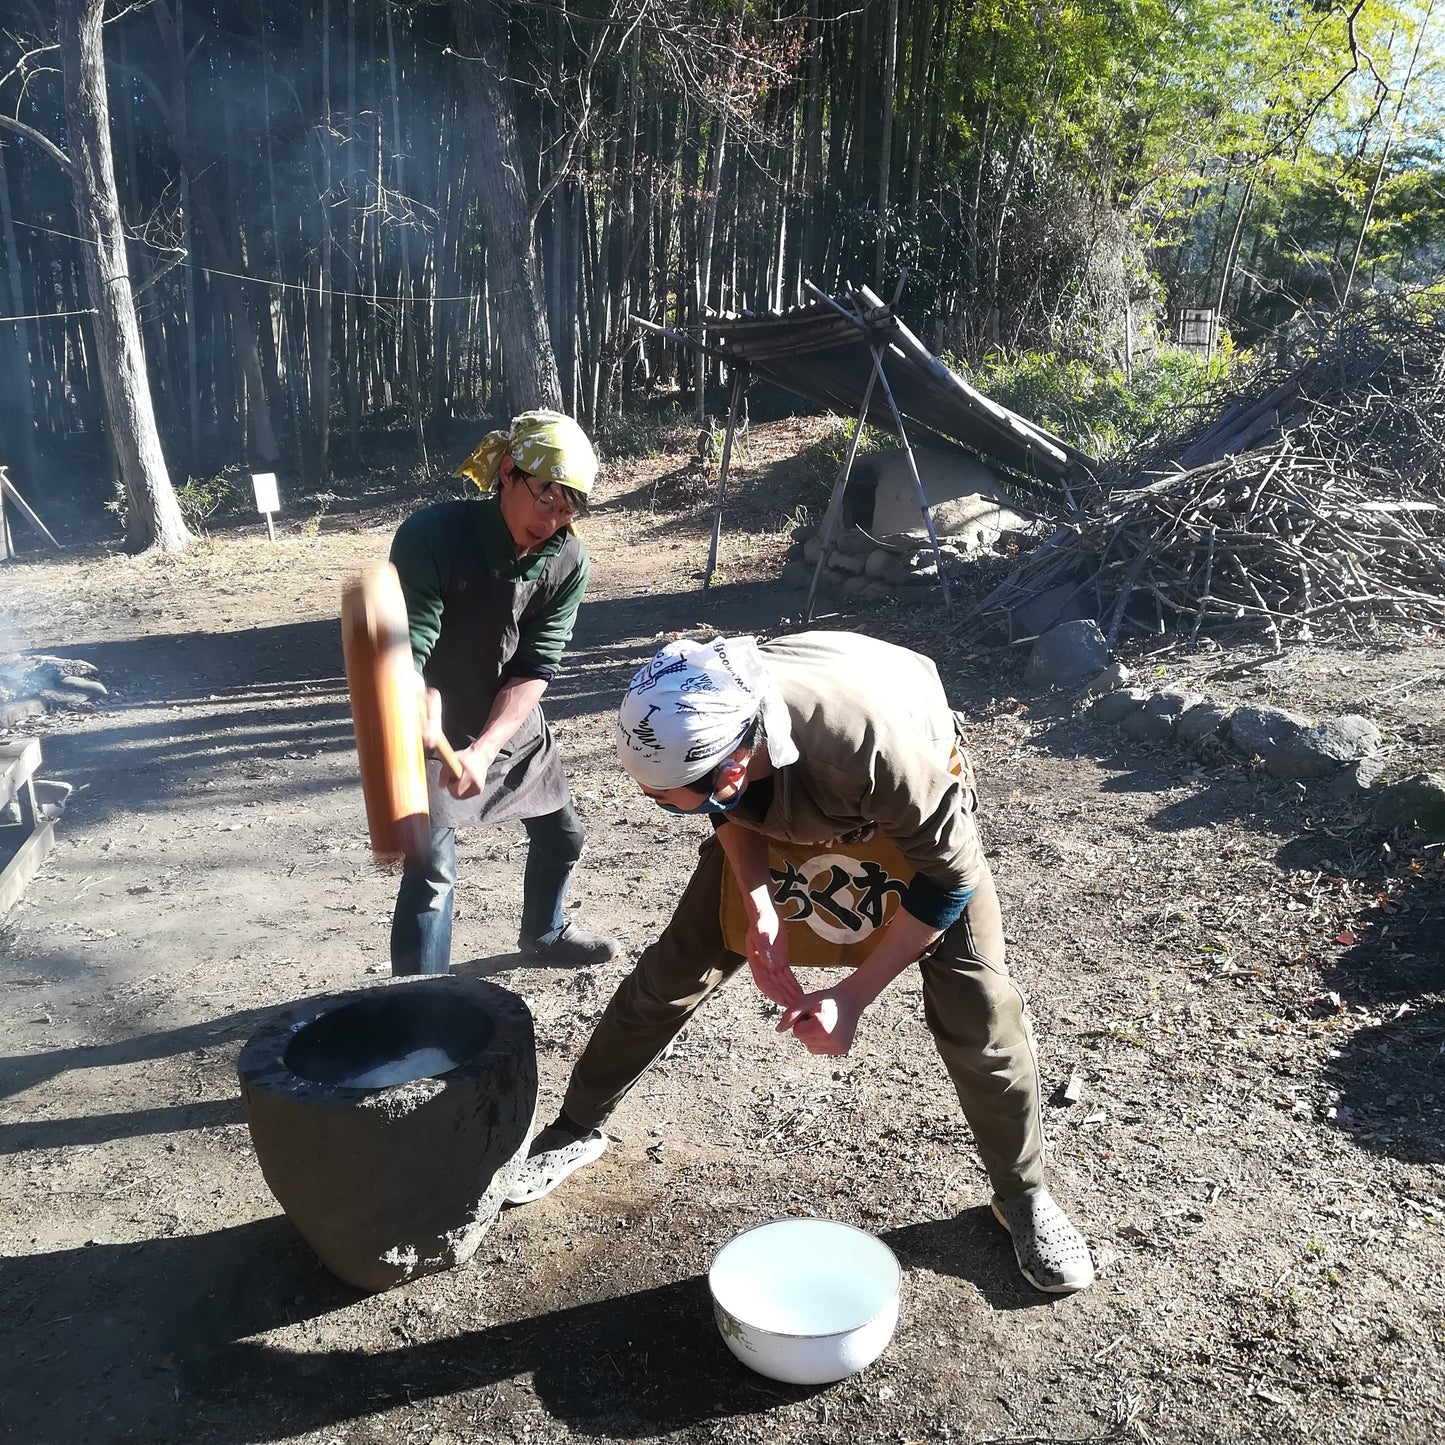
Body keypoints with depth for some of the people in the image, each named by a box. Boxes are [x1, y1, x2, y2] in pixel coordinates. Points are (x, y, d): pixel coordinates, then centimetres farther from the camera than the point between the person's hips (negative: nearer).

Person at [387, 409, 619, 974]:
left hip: (513, 724, 5)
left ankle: (543, 933, 47)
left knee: (562, 833, 18)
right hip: (433, 730, -5)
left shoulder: (568, 561, -15)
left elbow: (536, 667, -18)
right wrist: (438, 751, -48)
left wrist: (484, 749, -31)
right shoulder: (430, 535, -28)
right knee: (432, 868, -14)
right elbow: (405, 661, -31)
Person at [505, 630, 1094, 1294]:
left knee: (976, 1008, -9)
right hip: (782, 807, 3)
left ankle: (1024, 1197, 18)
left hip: (913, 807, -3)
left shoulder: (880, 752, -47)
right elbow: (732, 808, -7)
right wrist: (760, 910, -20)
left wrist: (853, 995, -24)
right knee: (672, 972, 1)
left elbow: (949, 879, -27)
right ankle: (577, 1128, 25)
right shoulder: (699, 723, -34)